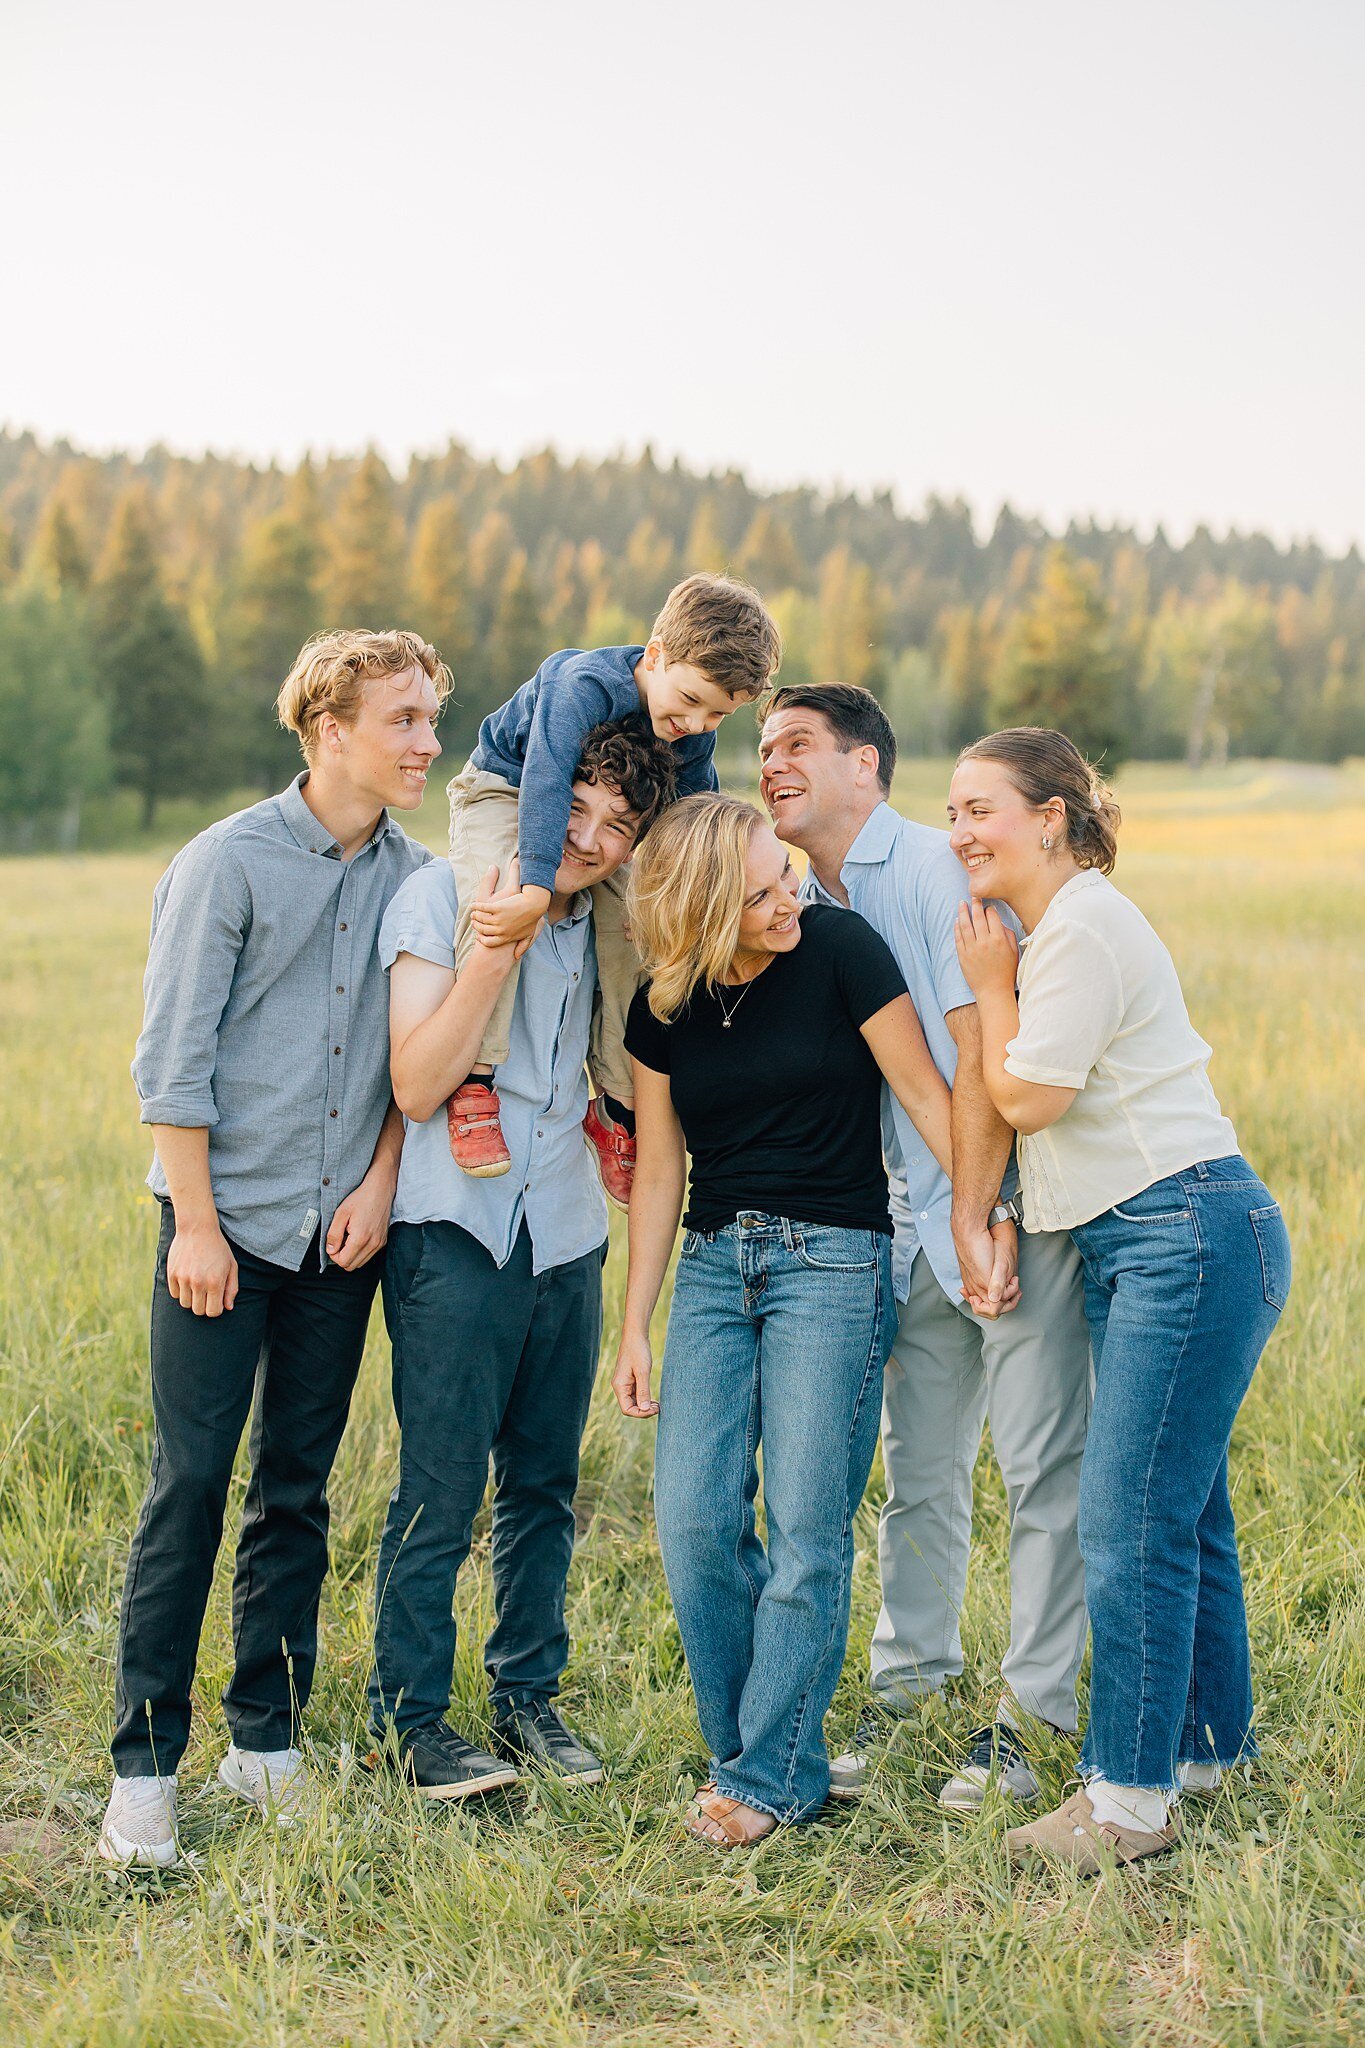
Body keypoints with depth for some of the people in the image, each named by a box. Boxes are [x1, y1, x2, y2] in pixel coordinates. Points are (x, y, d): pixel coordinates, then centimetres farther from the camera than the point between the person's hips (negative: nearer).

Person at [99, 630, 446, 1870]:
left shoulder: (414, 878, 6)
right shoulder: (230, 863, -7)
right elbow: (175, 1057, -8)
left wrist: (379, 1181, 0)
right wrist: (197, 1224, -11)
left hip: (343, 1226, 4)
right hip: (229, 1220, -4)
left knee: (298, 1490, 9)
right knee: (190, 1486, -3)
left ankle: (268, 1741, 19)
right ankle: (145, 1766, 5)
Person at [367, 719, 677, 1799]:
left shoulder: (607, 924, 8)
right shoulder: (442, 897, -8)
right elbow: (418, 1086, -15)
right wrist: (495, 953, -23)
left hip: (566, 1234, 5)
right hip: (456, 1232, -5)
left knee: (544, 1485, 12)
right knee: (442, 1488, -4)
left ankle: (529, 1693, 26)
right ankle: (408, 1714, 10)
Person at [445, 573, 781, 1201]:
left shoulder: (696, 738, -14)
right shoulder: (586, 683, -35)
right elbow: (546, 780, -47)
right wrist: (536, 890, -56)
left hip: (595, 814, 6)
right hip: (504, 792, -6)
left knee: (638, 930, -11)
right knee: (498, 906, -34)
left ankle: (619, 1106, 3)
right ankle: (475, 1080, -28)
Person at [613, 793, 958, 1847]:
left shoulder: (839, 949, -10)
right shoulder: (664, 1009, 2)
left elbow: (926, 1094, -5)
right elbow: (660, 1171, 10)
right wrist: (634, 1328, 9)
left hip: (833, 1258, -4)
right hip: (714, 1261, 4)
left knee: (806, 1529, -6)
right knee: (694, 1521, -3)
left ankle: (771, 1774, 6)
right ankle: (747, 1746, 15)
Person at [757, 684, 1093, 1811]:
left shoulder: (938, 869, -11)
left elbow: (983, 1056, -16)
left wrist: (974, 1219, -16)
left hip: (1014, 1208, -7)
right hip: (917, 1215, 7)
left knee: (1043, 1465, -2)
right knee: (919, 1471, 12)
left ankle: (1028, 1715, 7)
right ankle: (906, 1687, 24)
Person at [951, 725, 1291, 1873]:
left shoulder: (1085, 926, -14)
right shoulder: (1056, 928, 18)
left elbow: (1027, 1097, -13)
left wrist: (991, 985, -2)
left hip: (1189, 1237, -11)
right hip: (1140, 1248, 11)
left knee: (1130, 1523, -8)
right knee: (1181, 1511, 17)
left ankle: (1133, 1798, -1)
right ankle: (1205, 1745, 30)